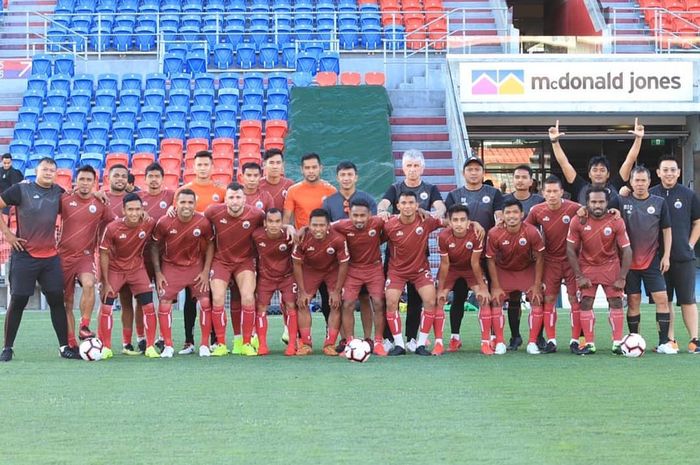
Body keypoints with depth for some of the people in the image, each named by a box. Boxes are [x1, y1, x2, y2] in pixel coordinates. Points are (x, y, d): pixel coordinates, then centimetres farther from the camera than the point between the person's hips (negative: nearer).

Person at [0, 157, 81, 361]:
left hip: (51, 256, 4)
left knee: (57, 299, 2)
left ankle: (64, 347, 9)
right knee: (18, 301, -1)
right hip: (24, 255, -4)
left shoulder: (58, 193, 8)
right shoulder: (21, 190, -5)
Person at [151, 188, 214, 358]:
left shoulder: (203, 222, -17)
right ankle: (168, 346, 3)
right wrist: (158, 273, -6)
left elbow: (210, 245, 0)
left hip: (196, 266, 1)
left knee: (205, 301, -8)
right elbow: (154, 247, -4)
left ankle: (204, 345, 5)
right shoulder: (164, 222, -19)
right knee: (164, 303, -8)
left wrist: (206, 271, -4)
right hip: (171, 266, 0)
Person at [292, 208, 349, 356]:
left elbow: (343, 265, -18)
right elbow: (297, 264, -14)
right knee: (302, 303, -8)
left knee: (335, 304, -9)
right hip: (310, 270, 1)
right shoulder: (303, 239, -30)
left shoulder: (338, 240, -33)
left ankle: (330, 344, -1)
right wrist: (302, 292, -13)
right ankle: (306, 344, 0)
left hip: (333, 270, -1)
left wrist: (336, 292, -15)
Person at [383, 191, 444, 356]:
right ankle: (398, 344, -3)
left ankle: (421, 344, -2)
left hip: (421, 269, 1)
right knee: (391, 302, -15)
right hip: (397, 270, -1)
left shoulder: (426, 221, -15)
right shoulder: (389, 225, -16)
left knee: (430, 301, -14)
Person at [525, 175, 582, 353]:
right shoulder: (537, 211, -4)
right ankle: (551, 341, 9)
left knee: (575, 299, -2)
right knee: (549, 299, 2)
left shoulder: (574, 209, -14)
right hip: (550, 261, 2)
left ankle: (575, 341, 4)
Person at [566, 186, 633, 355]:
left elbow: (626, 251, -12)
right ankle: (589, 344, 2)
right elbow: (571, 250, -7)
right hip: (587, 266, 1)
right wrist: (579, 276, -10)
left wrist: (621, 278, -15)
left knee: (616, 301, -7)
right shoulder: (578, 222, -14)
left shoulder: (616, 222, -15)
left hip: (611, 266, -1)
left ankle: (617, 343, -1)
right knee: (585, 302, -5)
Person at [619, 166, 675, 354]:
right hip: (629, 261, -1)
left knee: (662, 299, -6)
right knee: (633, 301, 2)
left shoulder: (659, 203, 4)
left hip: (652, 261, 1)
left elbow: (667, 230, 8)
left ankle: (664, 343, -2)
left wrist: (666, 256, 1)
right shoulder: (622, 202, 0)